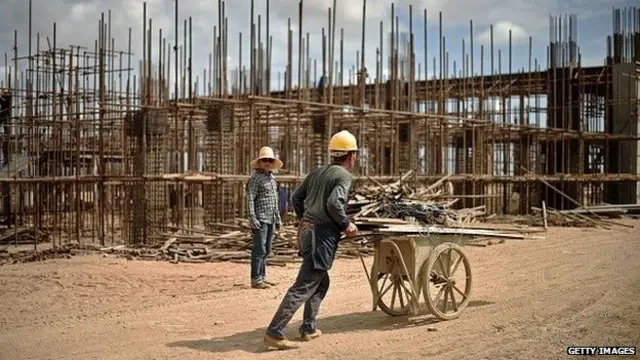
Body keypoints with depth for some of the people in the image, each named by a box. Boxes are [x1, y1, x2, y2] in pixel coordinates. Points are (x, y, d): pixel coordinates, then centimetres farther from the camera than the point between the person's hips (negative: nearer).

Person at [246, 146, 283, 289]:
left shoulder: (272, 178, 16)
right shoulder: (255, 178, -9)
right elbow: (250, 199, -14)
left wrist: (278, 218, 21)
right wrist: (252, 218, -22)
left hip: (271, 220, 8)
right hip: (260, 220, -8)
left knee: (266, 250, 12)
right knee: (259, 249, -9)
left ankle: (262, 277, 20)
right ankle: (256, 280, -5)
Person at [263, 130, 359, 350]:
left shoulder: (317, 172, 16)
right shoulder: (344, 176, -6)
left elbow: (296, 198, 17)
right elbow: (334, 203, -22)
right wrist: (346, 224, -8)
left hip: (306, 231, 9)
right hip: (322, 236, -9)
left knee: (321, 282, 22)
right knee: (303, 287, -9)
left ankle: (308, 328, 23)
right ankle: (274, 333, -11)